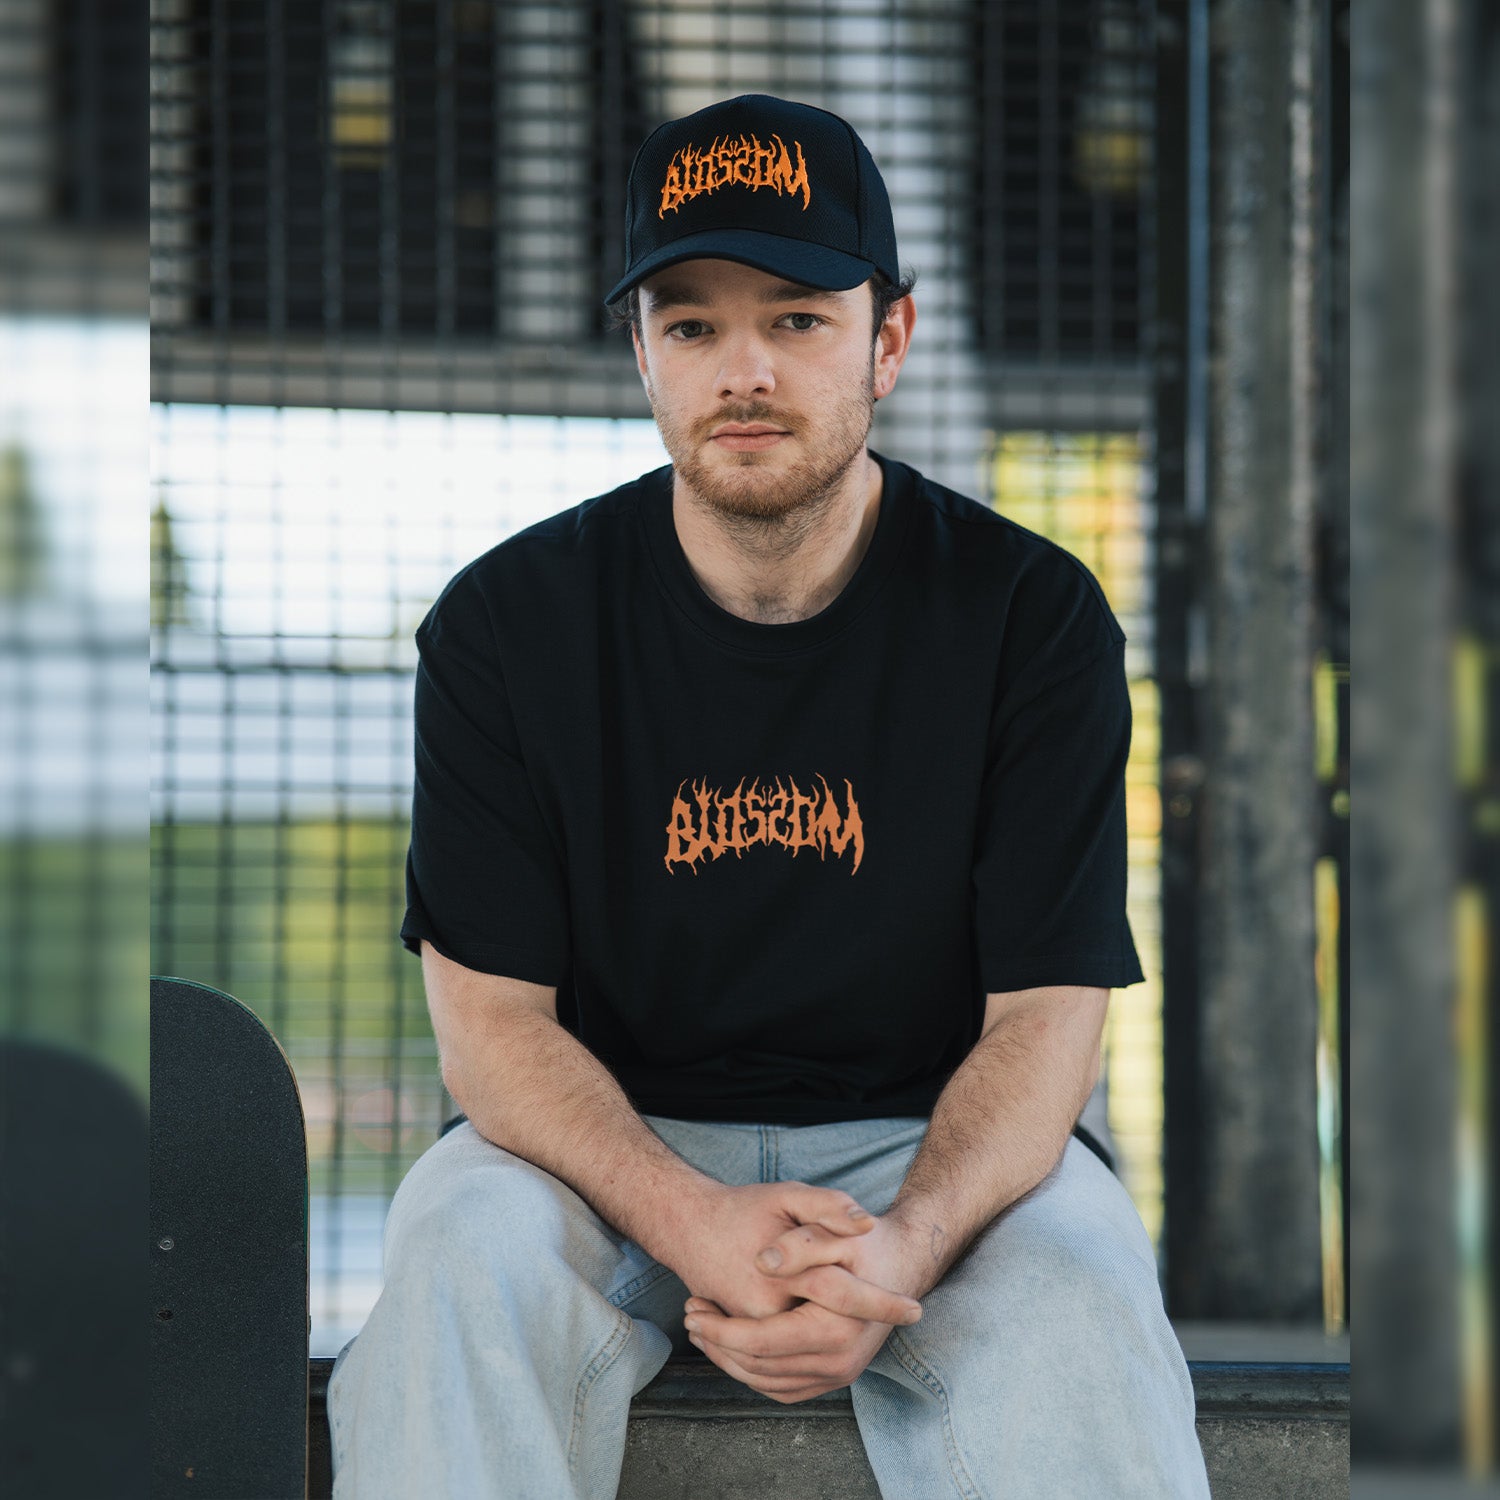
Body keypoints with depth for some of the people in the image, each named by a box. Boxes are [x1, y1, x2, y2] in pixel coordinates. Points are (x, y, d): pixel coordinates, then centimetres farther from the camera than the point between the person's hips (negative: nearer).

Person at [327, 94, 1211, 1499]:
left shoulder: (1035, 616, -5)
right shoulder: (505, 624, -4)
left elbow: (1047, 1011, -8)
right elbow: (488, 1013, -7)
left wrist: (903, 1247, -29)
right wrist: (696, 1225, -27)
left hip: (928, 1139, 0)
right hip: (611, 1144, 1)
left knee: (1078, 1294, -32)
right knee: (461, 1264, -31)